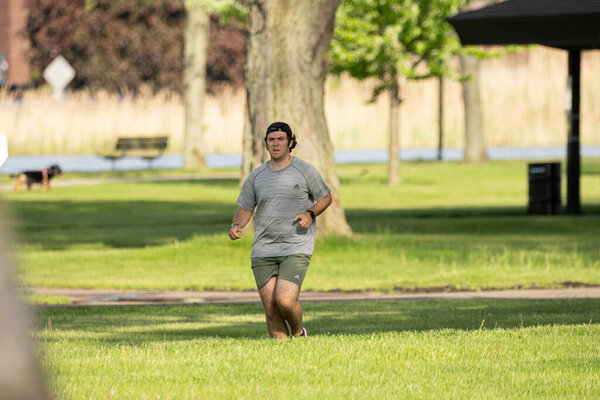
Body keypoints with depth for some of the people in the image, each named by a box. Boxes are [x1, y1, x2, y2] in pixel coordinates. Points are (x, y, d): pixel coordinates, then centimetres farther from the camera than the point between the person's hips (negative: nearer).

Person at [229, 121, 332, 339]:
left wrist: (310, 214, -8)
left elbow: (326, 197, 12)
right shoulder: (256, 176, 9)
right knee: (270, 309, -3)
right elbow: (244, 208, 17)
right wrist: (236, 225, -5)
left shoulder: (305, 171, 1)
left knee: (285, 300, -19)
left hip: (296, 249, -3)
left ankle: (298, 333, 11)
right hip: (263, 251, 3)